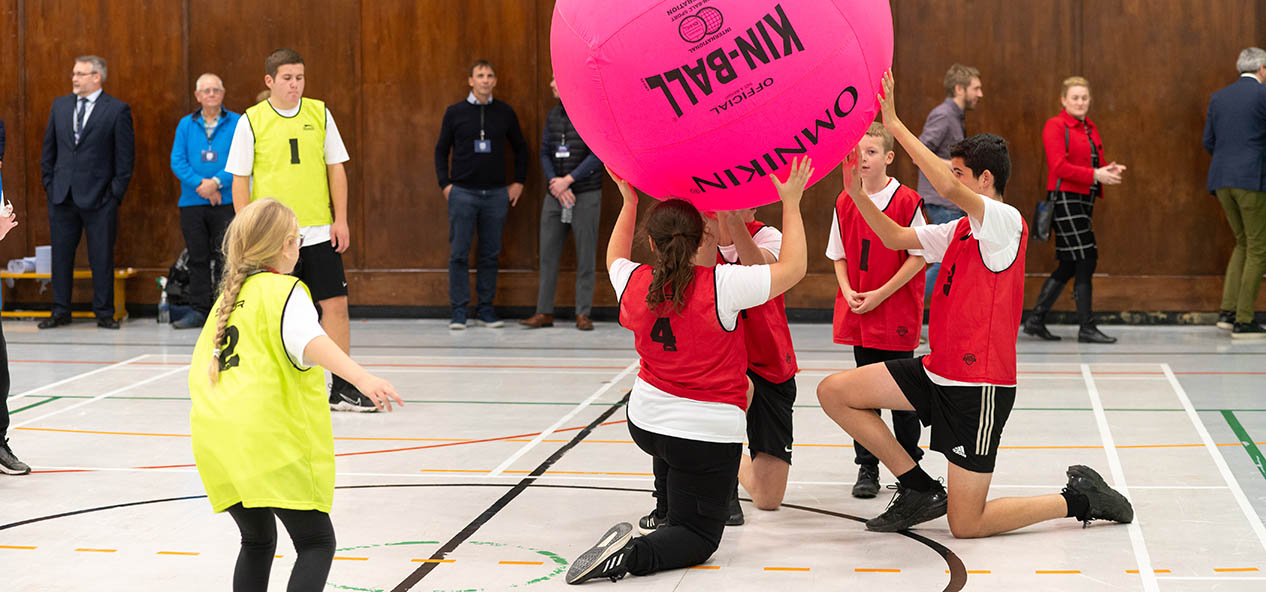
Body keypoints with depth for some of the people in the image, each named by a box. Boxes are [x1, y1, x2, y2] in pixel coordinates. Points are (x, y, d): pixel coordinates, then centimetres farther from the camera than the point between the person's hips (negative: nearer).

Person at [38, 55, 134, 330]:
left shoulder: (118, 110, -3)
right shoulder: (60, 105, 11)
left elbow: (125, 155, -3)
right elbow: (49, 148, 16)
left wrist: (116, 191, -7)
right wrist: (49, 182, 8)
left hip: (99, 196, -4)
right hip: (62, 194, 4)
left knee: (101, 257, 1)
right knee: (60, 255, 7)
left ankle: (104, 313, 9)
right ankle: (60, 311, 16)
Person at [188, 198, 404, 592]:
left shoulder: (228, 296, 20)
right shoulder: (285, 290, -2)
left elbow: (199, 369, 26)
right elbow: (308, 340, -24)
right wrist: (362, 378, -37)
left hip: (216, 439, 7)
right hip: (270, 438, -7)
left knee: (257, 541, 21)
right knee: (317, 543, -2)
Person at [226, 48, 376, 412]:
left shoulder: (319, 113, 4)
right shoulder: (251, 121, -3)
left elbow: (336, 168, 8)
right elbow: (240, 179, 0)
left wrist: (341, 219, 2)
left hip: (319, 231, 2)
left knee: (335, 303, -2)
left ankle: (342, 387, 7)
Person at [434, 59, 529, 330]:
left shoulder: (505, 113, 5)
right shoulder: (455, 112, 2)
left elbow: (520, 148, 16)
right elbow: (441, 150, 7)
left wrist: (519, 182, 9)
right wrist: (445, 184, -2)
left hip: (496, 194, 2)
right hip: (462, 193, -2)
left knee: (490, 254, 5)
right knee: (459, 254, -2)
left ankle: (485, 309, 13)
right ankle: (459, 310, 3)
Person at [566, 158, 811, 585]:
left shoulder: (635, 284, -7)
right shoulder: (721, 285, -21)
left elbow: (615, 259, 19)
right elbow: (792, 268, -10)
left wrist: (629, 202, 24)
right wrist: (791, 202, -3)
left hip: (645, 421, 6)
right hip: (708, 435, -6)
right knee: (699, 538, 6)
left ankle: (667, 504, 42)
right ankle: (633, 554, -24)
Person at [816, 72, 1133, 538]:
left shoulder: (1006, 221, -15)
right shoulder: (962, 229, 11)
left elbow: (948, 189, -31)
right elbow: (897, 238, 18)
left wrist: (895, 125, -27)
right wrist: (857, 193, 3)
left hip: (978, 385, -9)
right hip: (939, 372, 9)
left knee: (965, 525, -6)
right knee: (834, 392, 1)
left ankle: (1080, 498, 14)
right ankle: (919, 490, 9)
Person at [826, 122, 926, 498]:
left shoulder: (906, 201, -11)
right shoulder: (845, 202, 4)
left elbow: (918, 256, -10)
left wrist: (881, 294, -14)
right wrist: (848, 292, -5)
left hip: (897, 314, -4)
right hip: (857, 315, 4)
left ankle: (910, 465, 19)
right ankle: (867, 467, 17)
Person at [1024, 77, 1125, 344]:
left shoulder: (1090, 128, 18)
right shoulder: (1055, 126, -8)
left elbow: (1098, 161, 21)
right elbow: (1059, 166, -17)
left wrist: (1111, 169, -1)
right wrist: (1095, 174, -23)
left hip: (1084, 200, 9)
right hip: (1065, 199, -9)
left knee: (1069, 266, 10)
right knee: (1086, 260, -9)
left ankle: (1035, 320, 18)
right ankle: (1087, 327, -3)